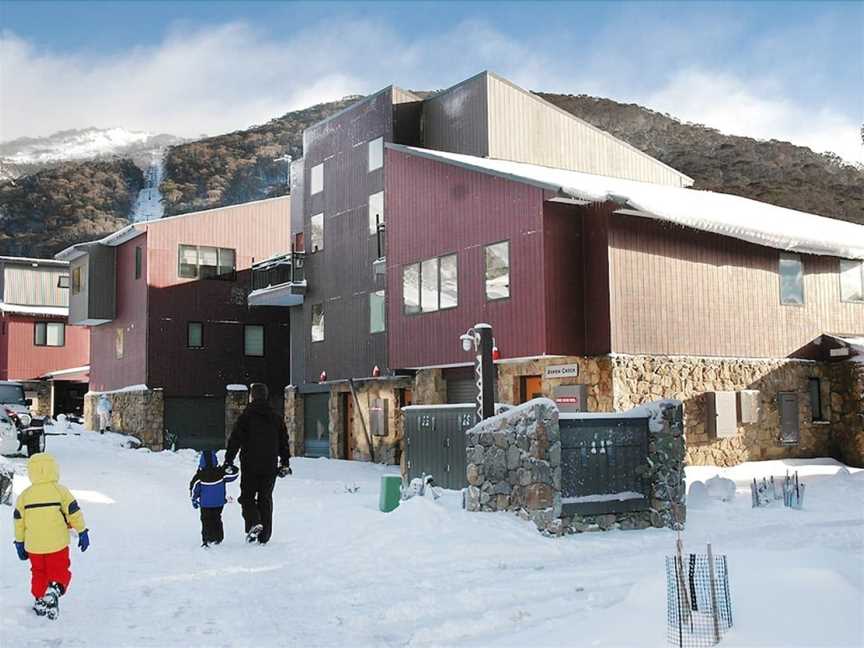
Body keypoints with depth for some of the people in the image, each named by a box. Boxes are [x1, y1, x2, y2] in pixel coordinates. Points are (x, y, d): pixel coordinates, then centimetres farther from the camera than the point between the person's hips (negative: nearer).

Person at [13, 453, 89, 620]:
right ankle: (55, 588, -21)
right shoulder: (60, 491, -6)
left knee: (39, 573, 20)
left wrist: (19, 543, 17)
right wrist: (83, 533, 5)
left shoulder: (24, 495, 3)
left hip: (33, 546, 3)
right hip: (57, 544, -3)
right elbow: (74, 512, -5)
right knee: (60, 571, 6)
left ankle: (40, 601, 22)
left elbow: (18, 520, 7)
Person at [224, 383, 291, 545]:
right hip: (270, 467, 4)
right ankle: (264, 535, 10)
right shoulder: (276, 417, 9)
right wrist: (285, 463, 21)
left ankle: (253, 523, -17)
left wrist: (228, 460, -5)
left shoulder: (246, 416, -6)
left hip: (250, 466, -4)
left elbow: (235, 440, -9)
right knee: (265, 498, 10)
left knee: (247, 496, 8)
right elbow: (284, 441, 14)